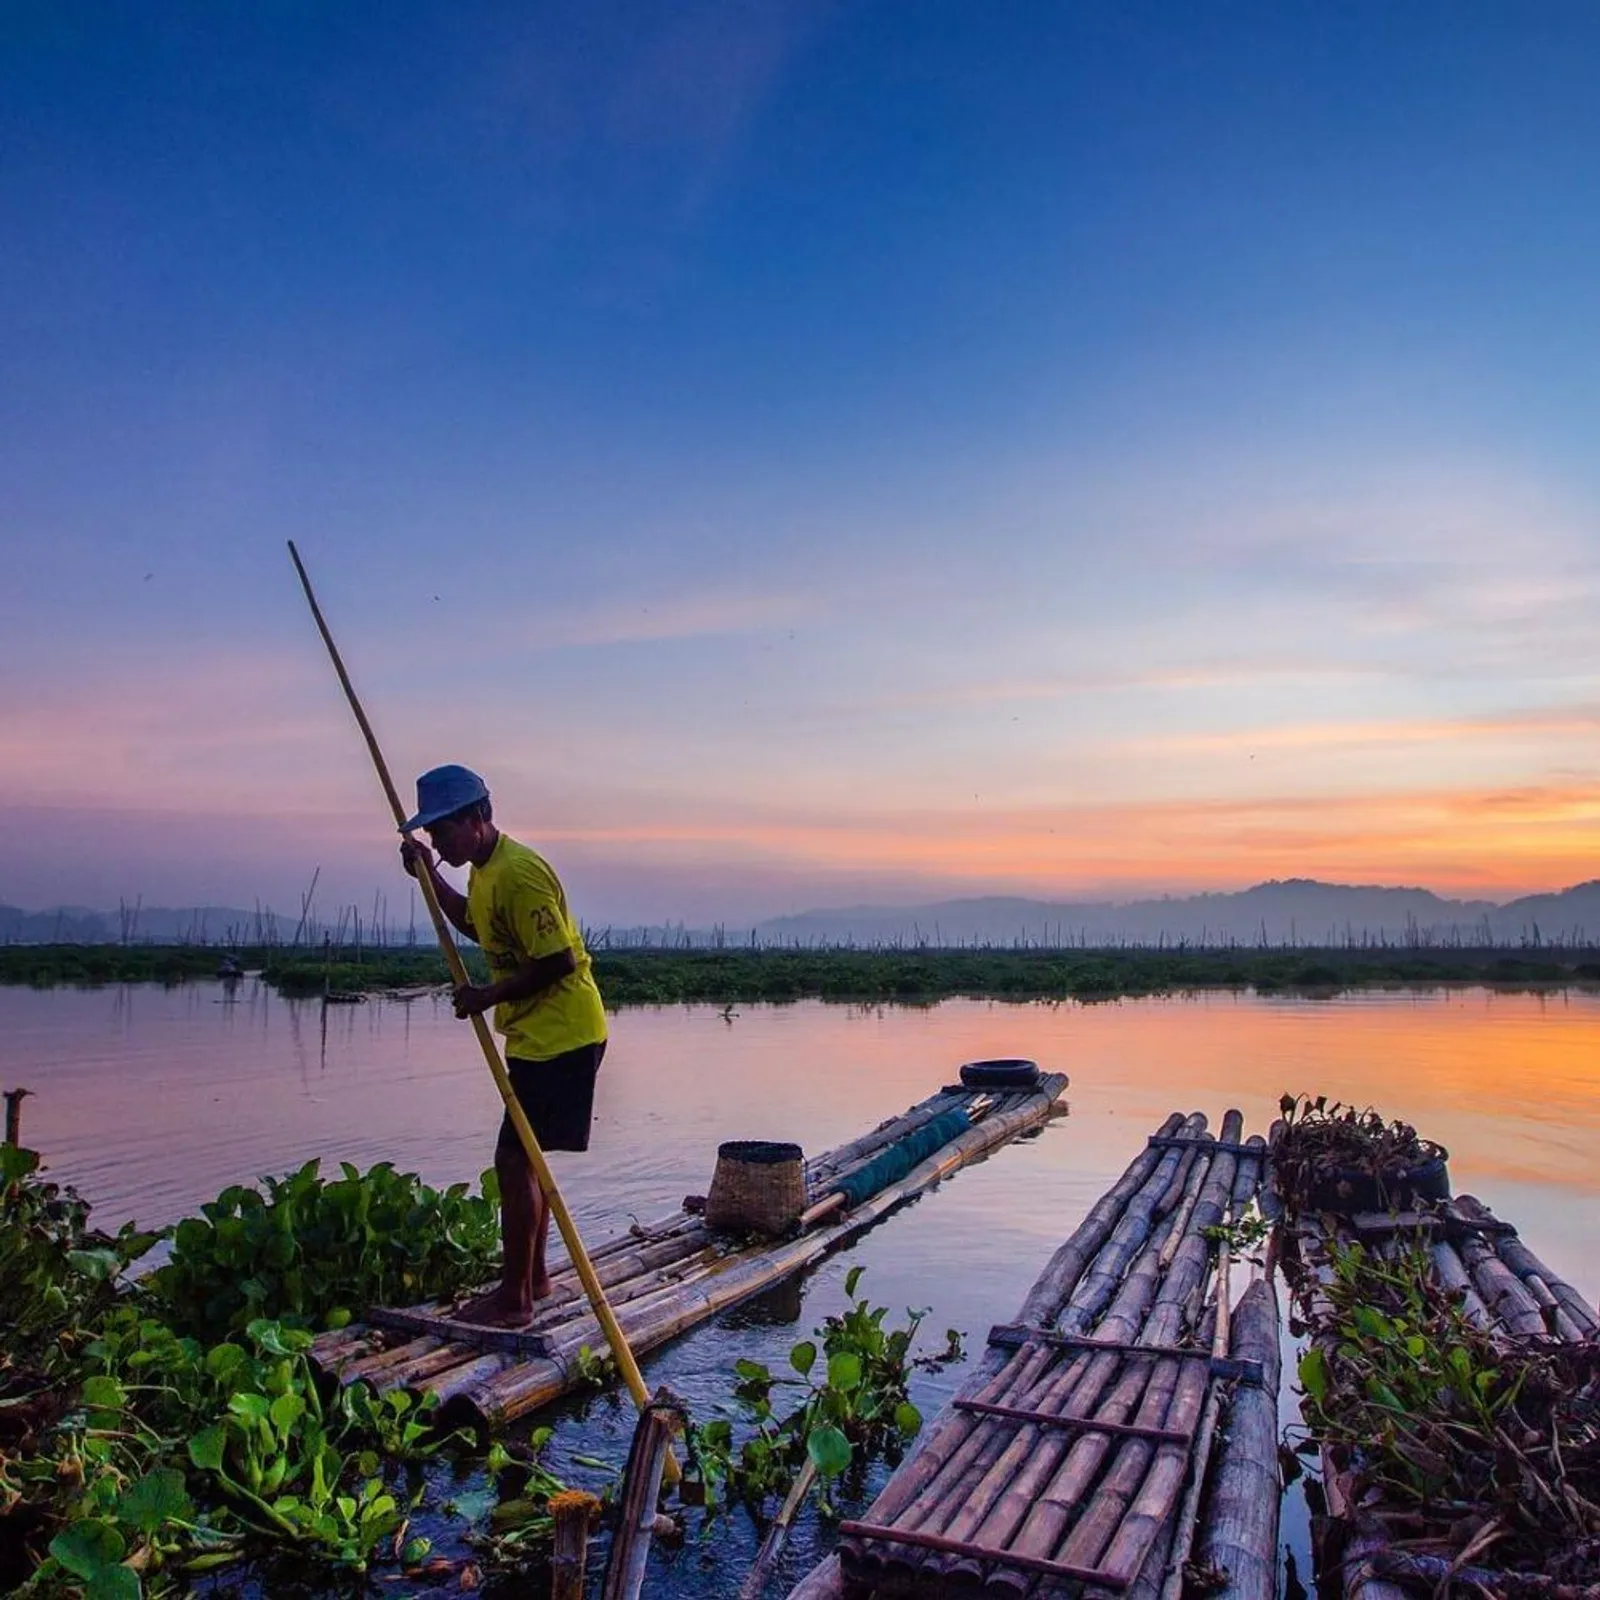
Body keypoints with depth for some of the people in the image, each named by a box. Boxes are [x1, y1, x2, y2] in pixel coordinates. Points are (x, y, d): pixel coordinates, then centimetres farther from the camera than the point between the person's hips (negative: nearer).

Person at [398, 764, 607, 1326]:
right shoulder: (486, 870, 11)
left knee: (515, 1159, -5)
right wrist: (429, 876, 19)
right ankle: (534, 1277, 31)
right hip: (537, 1035, 11)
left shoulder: (517, 873, -22)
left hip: (559, 1037, -11)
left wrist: (490, 995, -17)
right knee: (525, 1156, 18)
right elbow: (475, 926, 30)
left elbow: (558, 960, -25)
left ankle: (513, 1298, 6)